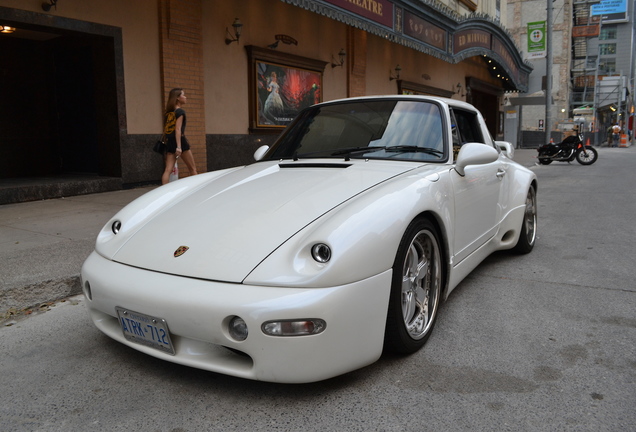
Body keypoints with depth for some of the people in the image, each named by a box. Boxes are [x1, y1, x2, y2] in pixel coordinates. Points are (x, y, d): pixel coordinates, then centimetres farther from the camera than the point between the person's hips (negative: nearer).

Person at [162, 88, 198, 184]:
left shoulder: (168, 113, 15)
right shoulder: (180, 111, -6)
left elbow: (165, 130, 15)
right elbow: (178, 129, -16)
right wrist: (179, 147, -22)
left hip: (169, 143, 7)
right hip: (180, 141, -7)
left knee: (168, 170, -2)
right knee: (192, 169, 5)